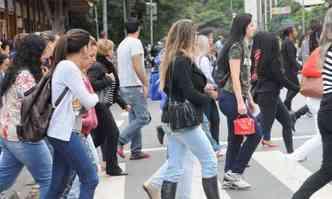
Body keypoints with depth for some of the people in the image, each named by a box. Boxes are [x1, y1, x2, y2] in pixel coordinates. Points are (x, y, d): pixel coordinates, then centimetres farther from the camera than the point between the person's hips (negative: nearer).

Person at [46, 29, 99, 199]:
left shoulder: (64, 66, 15)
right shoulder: (69, 67, -14)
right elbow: (88, 102, -13)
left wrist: (89, 100, -3)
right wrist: (95, 96, 8)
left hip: (65, 132, 9)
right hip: (65, 133, -9)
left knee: (58, 185, 12)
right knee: (90, 179, -4)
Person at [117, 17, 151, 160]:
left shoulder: (122, 44, 16)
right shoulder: (135, 42, -11)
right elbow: (137, 66, -19)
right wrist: (145, 84, -14)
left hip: (124, 86, 9)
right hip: (134, 86, -9)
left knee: (135, 119, 12)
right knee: (143, 118, -7)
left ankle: (136, 151, 13)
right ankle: (119, 142, -12)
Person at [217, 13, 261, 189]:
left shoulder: (245, 46, 17)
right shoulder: (236, 47, -13)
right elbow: (235, 77, -18)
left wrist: (249, 99, 20)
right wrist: (240, 102, -21)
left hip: (237, 97, 9)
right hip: (232, 98, -9)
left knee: (235, 139, 10)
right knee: (254, 134, -5)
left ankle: (229, 178, 17)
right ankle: (235, 172, 3)